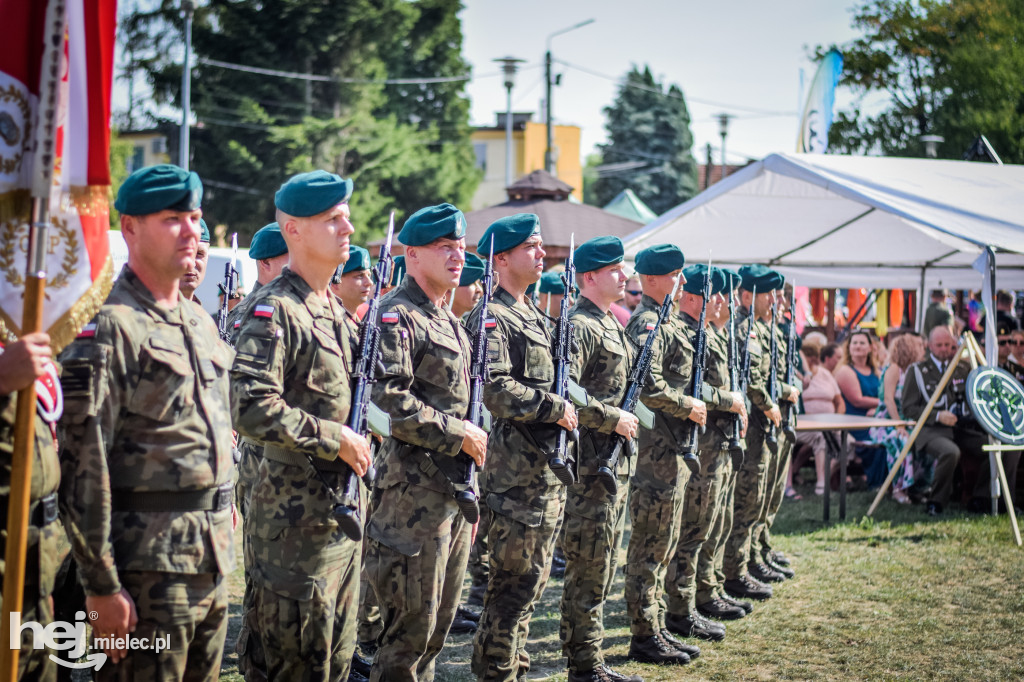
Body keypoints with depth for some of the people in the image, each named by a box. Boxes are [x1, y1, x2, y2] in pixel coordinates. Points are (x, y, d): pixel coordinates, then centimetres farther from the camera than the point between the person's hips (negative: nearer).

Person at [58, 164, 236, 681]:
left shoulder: (202, 324, 14)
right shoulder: (108, 328, -12)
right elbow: (84, 468, -15)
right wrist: (102, 586, -17)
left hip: (213, 560, 8)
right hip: (149, 565, -8)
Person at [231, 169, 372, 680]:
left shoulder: (333, 309, 14)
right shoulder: (274, 310, -14)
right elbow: (252, 408, -25)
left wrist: (358, 440, 10)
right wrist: (337, 440, -19)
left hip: (342, 511, 9)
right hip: (296, 517, -9)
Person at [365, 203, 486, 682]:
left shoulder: (449, 322, 18)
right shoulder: (396, 316, -12)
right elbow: (387, 397, -23)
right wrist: (457, 433, -18)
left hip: (456, 486, 9)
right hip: (415, 489, -9)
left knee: (440, 619, 15)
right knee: (411, 623, -5)